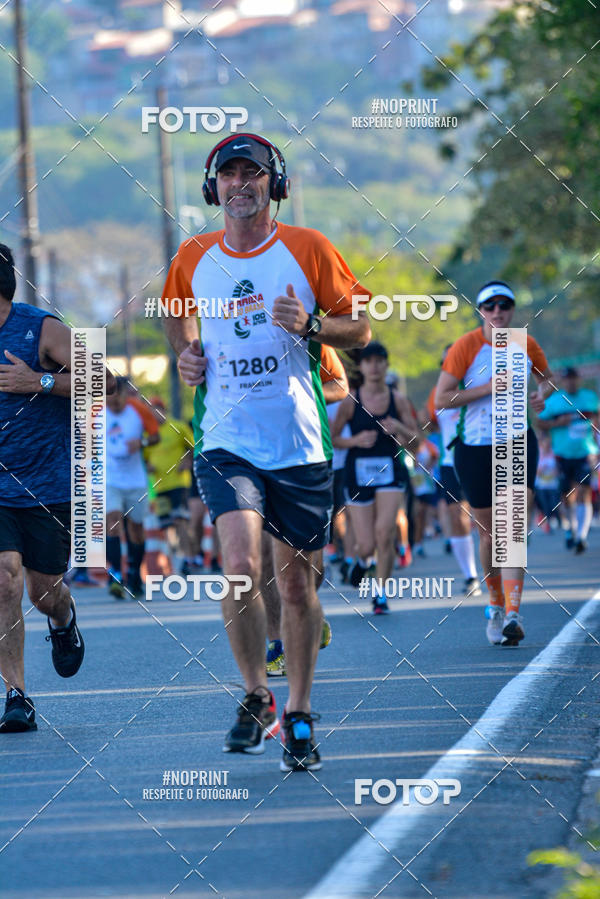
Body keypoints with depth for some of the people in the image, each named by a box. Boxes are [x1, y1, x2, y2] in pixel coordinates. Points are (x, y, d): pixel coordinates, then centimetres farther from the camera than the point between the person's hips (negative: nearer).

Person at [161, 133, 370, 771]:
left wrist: (312, 325, -15)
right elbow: (177, 316, 26)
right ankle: (256, 699, 1)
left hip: (299, 443, 0)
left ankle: (298, 719, 20)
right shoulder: (193, 258, 6)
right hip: (226, 442, 0)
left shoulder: (307, 249, 0)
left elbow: (359, 329, 5)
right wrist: (185, 354, 5)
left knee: (296, 582, 5)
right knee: (240, 566, -19)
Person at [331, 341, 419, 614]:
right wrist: (355, 441, -16)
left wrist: (399, 429, -14)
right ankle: (361, 560, 38)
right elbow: (331, 438, 2)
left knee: (384, 532, -17)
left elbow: (415, 439, 6)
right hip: (358, 473, 0)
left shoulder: (397, 399, 2)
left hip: (390, 471, 0)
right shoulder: (350, 401, -2)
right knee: (367, 545, -1)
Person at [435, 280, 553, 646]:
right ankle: (496, 605, 29)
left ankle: (513, 613, -20)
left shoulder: (526, 345, 1)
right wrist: (487, 388, -19)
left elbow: (547, 377, 21)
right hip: (474, 447, -1)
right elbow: (442, 399, -11)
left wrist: (542, 394, -2)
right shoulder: (466, 346, -8)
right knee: (489, 533, 7)